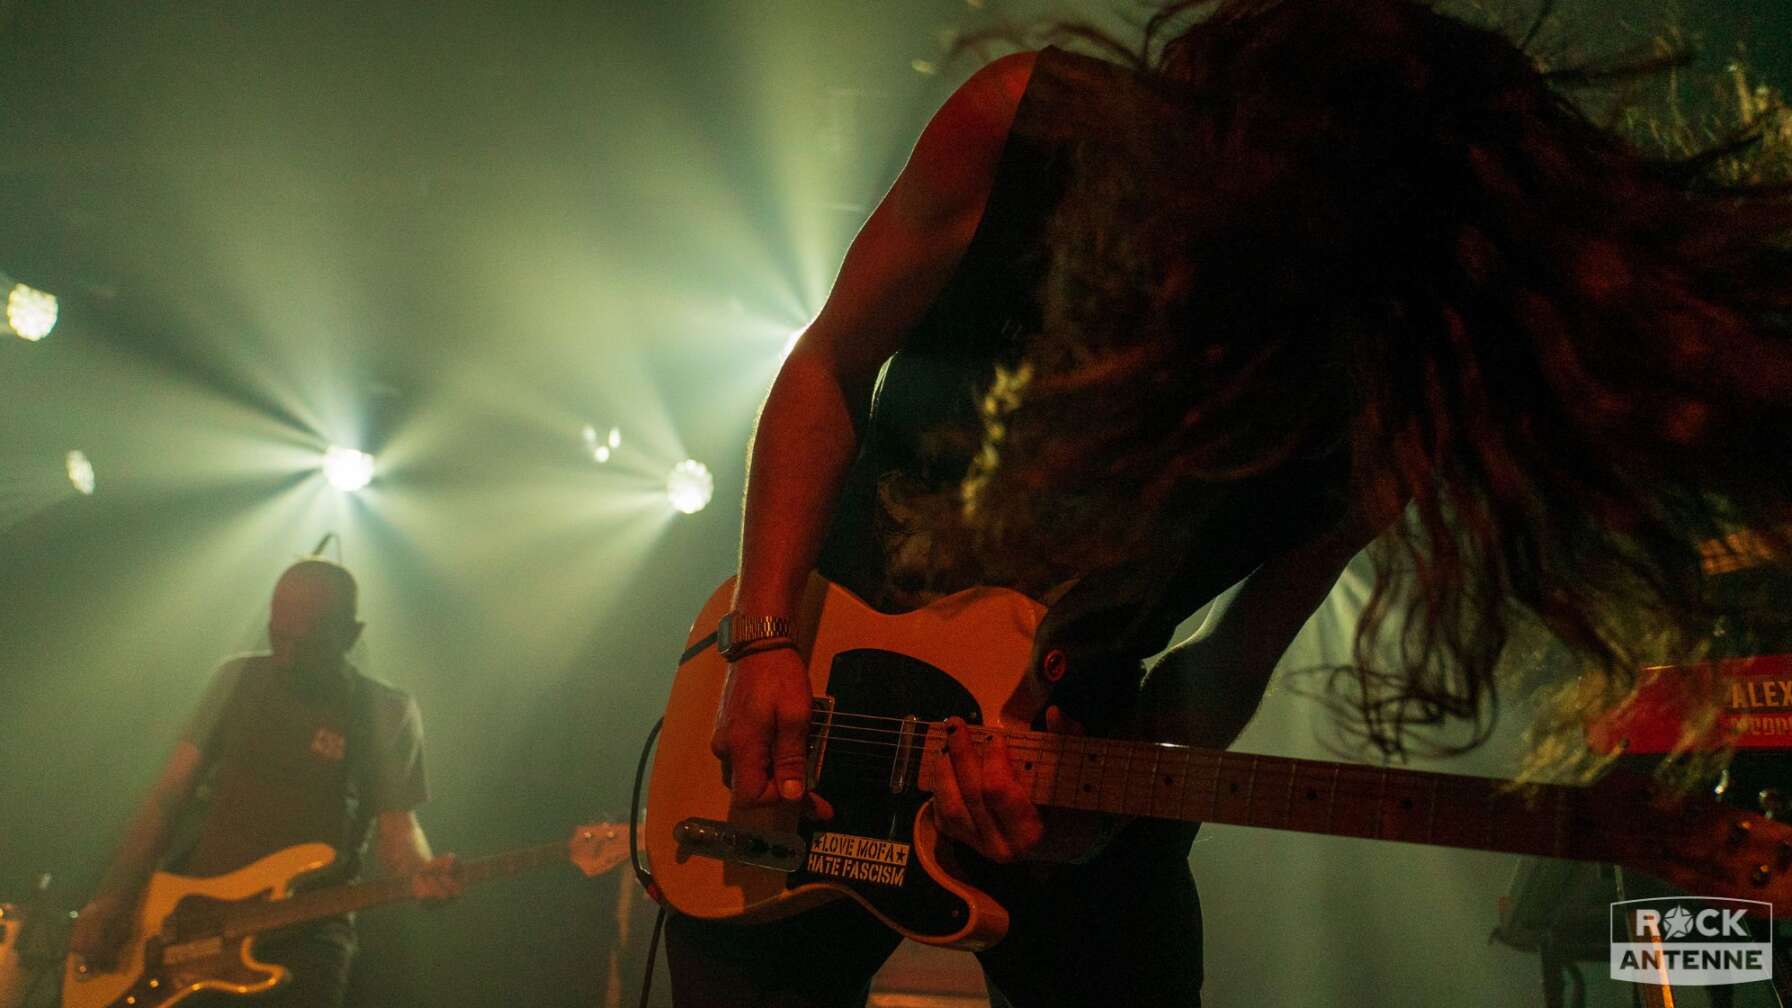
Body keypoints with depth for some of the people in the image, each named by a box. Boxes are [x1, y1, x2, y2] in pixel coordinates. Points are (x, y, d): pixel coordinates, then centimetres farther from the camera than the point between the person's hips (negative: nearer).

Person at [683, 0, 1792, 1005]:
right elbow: (831, 368, -10)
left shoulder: (1373, 403, -19)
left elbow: (1228, 672, -6)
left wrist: (1086, 801, -23)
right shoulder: (1022, 126, -22)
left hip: (1054, 753, 0)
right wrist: (767, 641, -18)